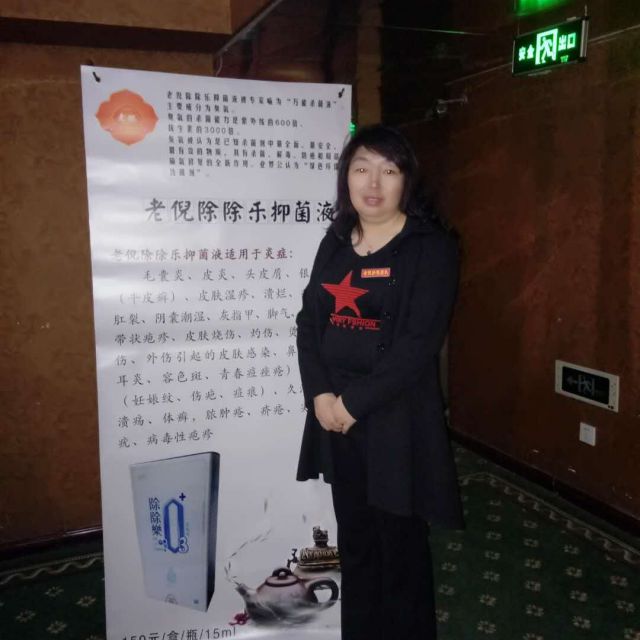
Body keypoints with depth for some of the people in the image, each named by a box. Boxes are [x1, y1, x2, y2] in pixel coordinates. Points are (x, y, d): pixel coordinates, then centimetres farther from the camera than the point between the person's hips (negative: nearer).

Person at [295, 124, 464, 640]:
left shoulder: (431, 247, -7)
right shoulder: (335, 243, 10)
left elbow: (419, 342, -15)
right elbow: (309, 320, 6)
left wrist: (354, 403, -15)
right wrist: (320, 395, -9)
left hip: (397, 420, -5)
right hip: (336, 417, 5)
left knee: (400, 547, 8)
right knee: (355, 542, 17)